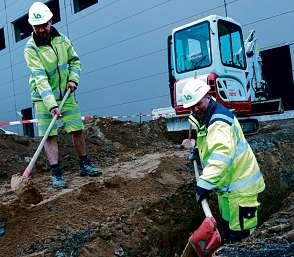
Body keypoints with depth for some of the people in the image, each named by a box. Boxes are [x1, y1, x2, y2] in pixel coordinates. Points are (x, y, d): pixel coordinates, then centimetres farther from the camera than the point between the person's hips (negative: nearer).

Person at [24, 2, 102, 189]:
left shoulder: (62, 40, -1)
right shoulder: (31, 49, -16)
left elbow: (74, 60, 14)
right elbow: (40, 79, -25)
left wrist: (73, 79, -5)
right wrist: (52, 105, -33)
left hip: (66, 95, 4)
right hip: (44, 98, -4)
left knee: (77, 130, 7)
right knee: (49, 136, -5)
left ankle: (85, 165, 22)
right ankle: (57, 174, 2)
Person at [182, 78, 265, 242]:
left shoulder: (219, 120, -24)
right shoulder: (205, 118, 9)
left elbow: (222, 153, -40)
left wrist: (205, 183, -45)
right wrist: (198, 149, 13)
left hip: (240, 185, -10)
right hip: (227, 184, 10)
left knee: (241, 233, -4)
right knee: (228, 226, 23)